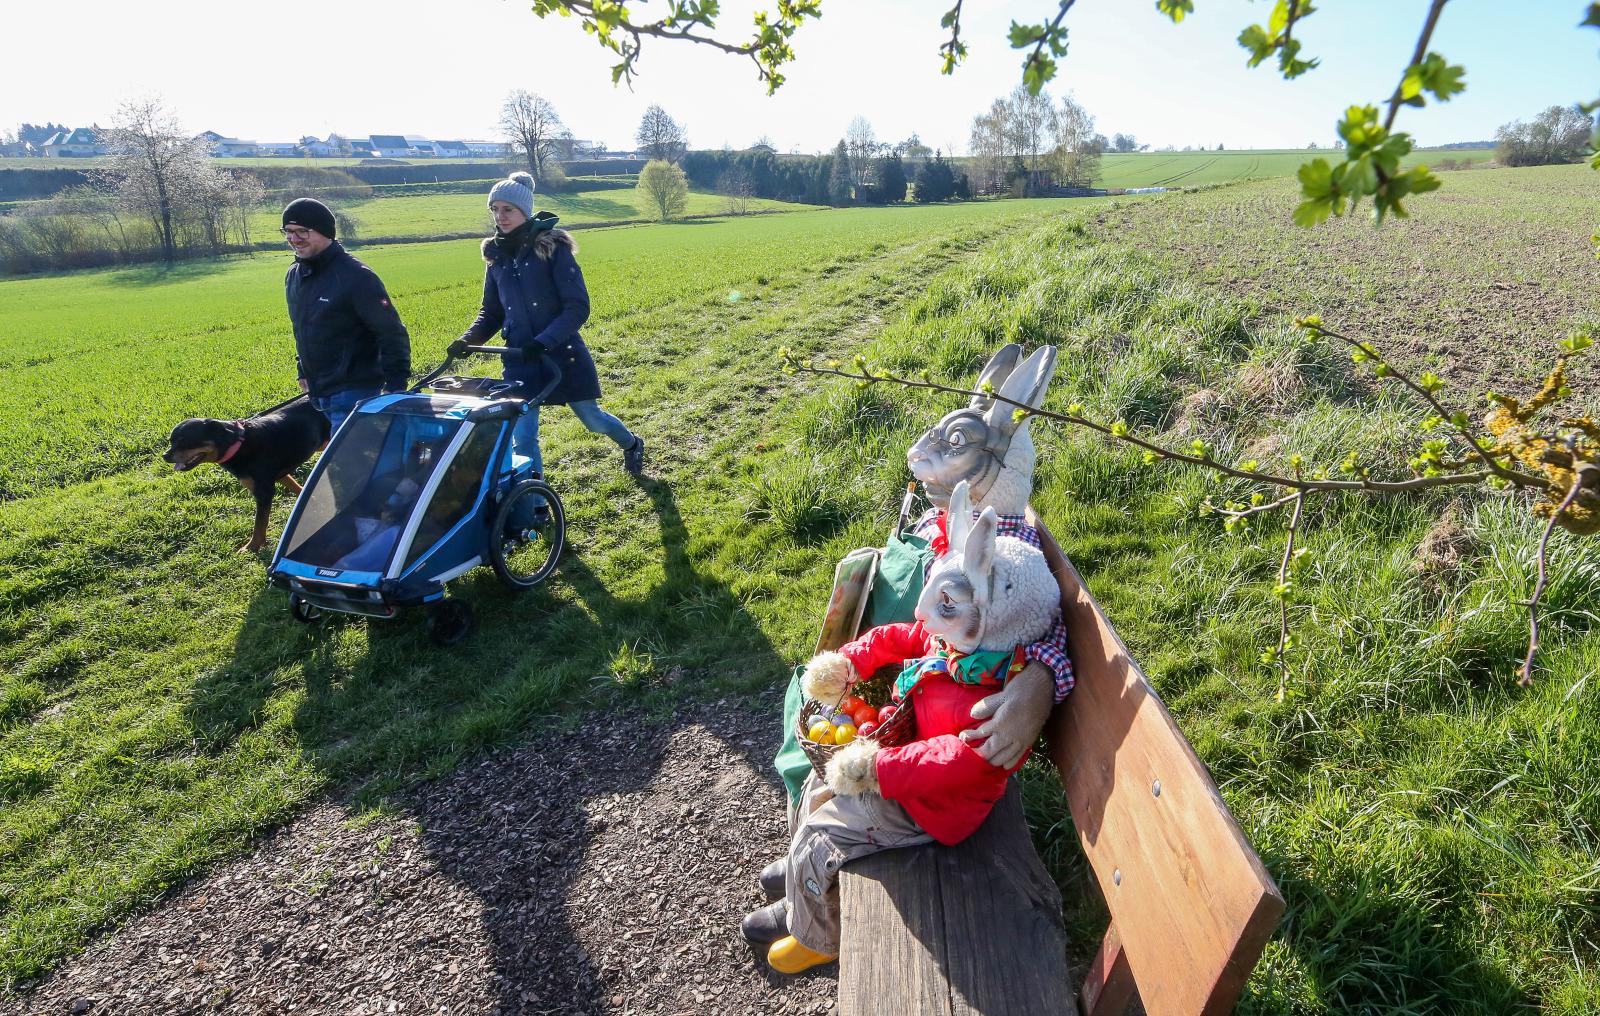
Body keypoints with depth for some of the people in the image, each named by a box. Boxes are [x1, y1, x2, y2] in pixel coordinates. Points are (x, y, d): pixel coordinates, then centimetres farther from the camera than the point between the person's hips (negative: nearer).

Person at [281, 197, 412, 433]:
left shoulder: (356, 277, -15)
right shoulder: (294, 276, 10)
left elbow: (392, 333, -17)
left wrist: (396, 385, -20)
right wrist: (304, 372, 25)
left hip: (354, 391, -7)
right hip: (318, 392, 8)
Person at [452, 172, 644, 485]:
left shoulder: (553, 247, -10)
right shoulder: (497, 255, 5)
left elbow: (578, 308, -15)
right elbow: (491, 312, 13)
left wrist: (543, 341, -26)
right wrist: (469, 339, -6)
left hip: (564, 355, -4)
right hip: (520, 360, 4)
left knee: (592, 418, 13)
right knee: (522, 437, -1)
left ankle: (632, 444, 45)